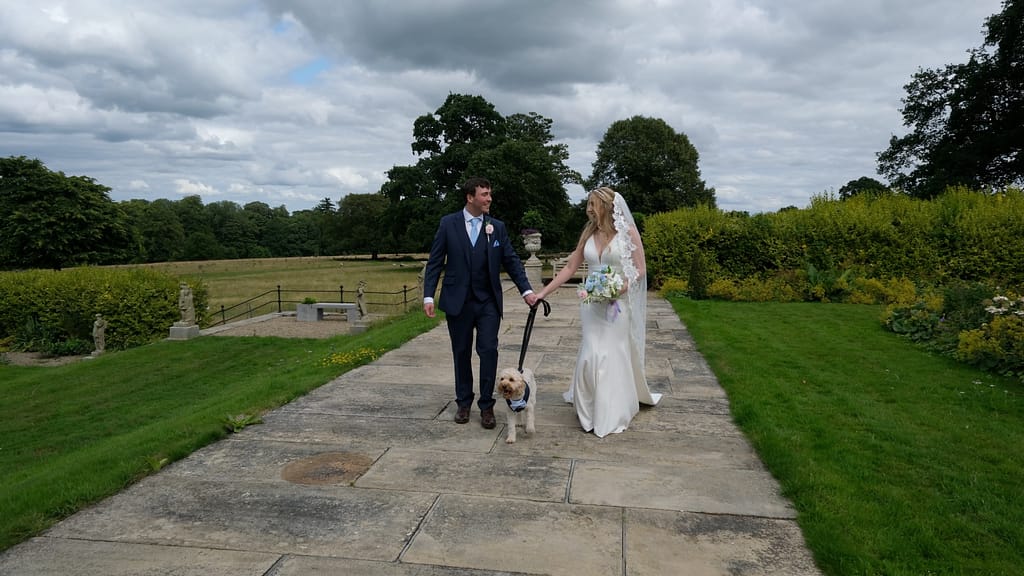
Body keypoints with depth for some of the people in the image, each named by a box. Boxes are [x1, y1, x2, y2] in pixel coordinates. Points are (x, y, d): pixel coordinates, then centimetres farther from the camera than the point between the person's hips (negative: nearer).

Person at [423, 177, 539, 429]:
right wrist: (428, 296, -8)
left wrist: (527, 290, -9)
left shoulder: (497, 226, 3)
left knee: (489, 351, -5)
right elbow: (435, 262, -1)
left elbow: (511, 261, 2)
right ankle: (464, 403, 26)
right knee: (461, 353, 10)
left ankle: (486, 405, 9)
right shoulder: (448, 223, -1)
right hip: (458, 301, 0)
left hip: (488, 302, 1)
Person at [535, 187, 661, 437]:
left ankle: (611, 414, 18)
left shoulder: (628, 232, -6)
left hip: (618, 305, -3)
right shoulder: (588, 233, 6)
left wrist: (622, 286, -22)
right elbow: (569, 268, 8)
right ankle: (590, 409, 20)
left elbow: (640, 269, -5)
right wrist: (543, 292, 4)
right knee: (590, 356, 2)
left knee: (615, 357, 4)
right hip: (592, 305, 3)